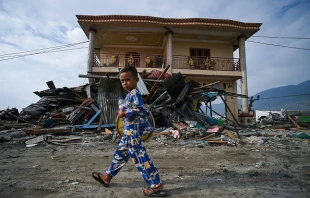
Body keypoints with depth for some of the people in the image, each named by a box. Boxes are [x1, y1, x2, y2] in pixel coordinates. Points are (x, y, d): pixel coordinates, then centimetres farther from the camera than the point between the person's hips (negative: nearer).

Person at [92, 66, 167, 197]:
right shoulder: (131, 94, 15)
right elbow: (145, 111, 21)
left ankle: (156, 185, 8)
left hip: (133, 132, -11)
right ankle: (107, 177, 39)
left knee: (140, 158, -4)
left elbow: (140, 109, -29)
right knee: (120, 154, 21)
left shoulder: (134, 93, -15)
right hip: (129, 131, 11)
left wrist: (124, 113, -20)